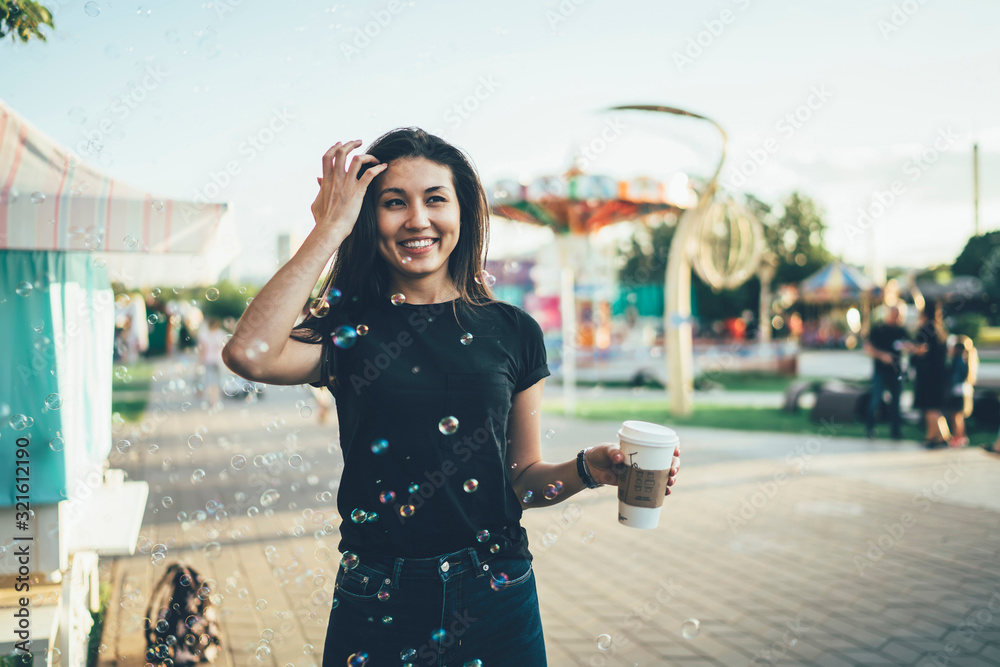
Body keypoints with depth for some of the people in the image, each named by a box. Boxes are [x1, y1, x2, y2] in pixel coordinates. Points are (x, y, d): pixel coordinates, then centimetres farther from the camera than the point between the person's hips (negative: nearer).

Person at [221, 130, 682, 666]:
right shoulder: (349, 331, -2)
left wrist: (587, 469, -12)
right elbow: (249, 353, -24)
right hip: (378, 607, -1)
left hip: (495, 600, 2)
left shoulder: (512, 331, 3)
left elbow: (522, 480, 9)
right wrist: (329, 228, -16)